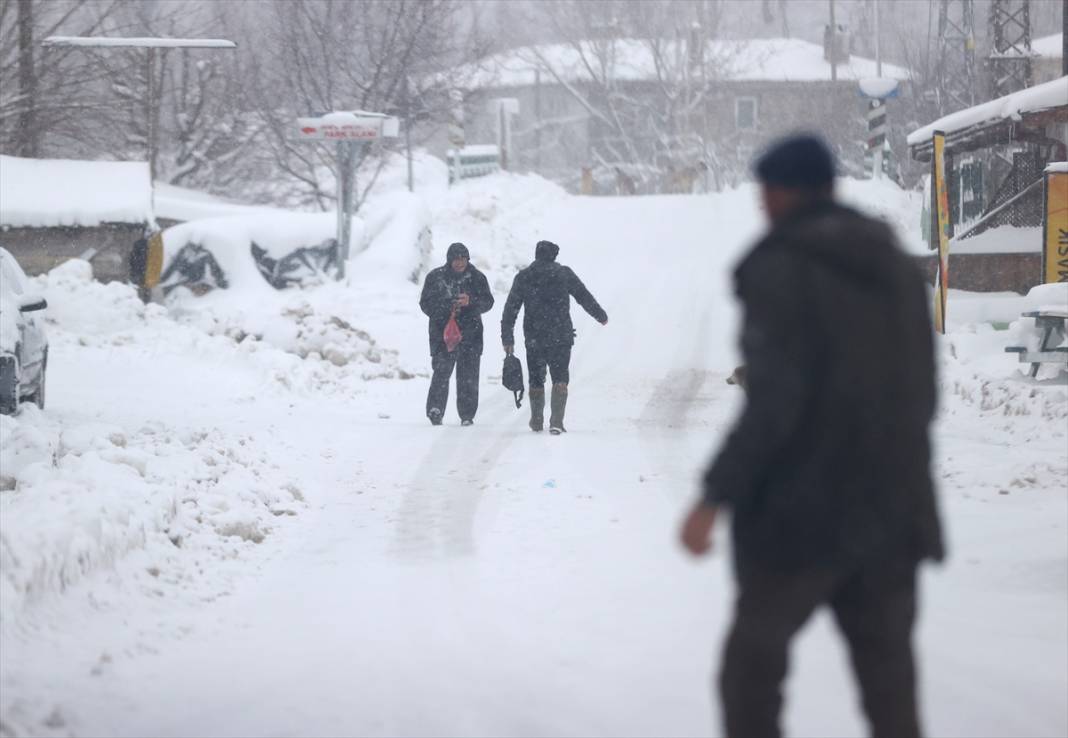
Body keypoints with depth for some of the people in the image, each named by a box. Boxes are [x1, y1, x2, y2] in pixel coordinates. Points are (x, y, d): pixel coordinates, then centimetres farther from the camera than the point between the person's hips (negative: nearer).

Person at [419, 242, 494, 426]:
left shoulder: (477, 277, 7)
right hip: (442, 333, -1)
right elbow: (425, 304, 3)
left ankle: (467, 414, 8)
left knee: (468, 376, 1)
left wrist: (470, 301, -18)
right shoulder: (435, 277, 4)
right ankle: (435, 409, -17)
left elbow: (488, 302, 2)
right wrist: (445, 307, -15)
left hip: (470, 334, 1)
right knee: (442, 372, -16)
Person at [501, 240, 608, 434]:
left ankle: (537, 422, 19)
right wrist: (601, 315, 22)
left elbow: (510, 309, 3)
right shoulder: (564, 273, 0)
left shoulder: (523, 277, 4)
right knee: (560, 379, 1)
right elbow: (585, 297, 6)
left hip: (534, 338, 2)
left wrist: (507, 338, 8)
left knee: (536, 381, 15)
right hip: (561, 338, -2)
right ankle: (556, 421, -13)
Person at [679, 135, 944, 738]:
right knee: (890, 689, 6)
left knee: (751, 671, 9)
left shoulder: (779, 269, -10)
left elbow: (773, 399, -19)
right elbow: (920, 397, 14)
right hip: (893, 509, 6)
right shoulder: (898, 268, 10)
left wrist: (715, 496, -18)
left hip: (802, 513, -6)